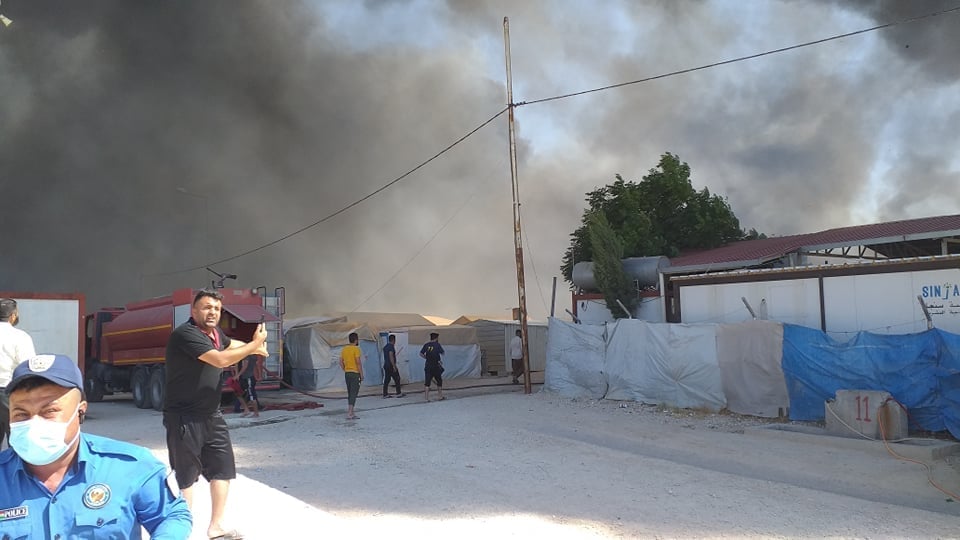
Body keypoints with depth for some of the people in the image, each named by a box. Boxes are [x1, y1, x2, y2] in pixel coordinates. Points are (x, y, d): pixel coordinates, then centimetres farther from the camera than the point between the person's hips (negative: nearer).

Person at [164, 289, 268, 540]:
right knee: (186, 476, 1)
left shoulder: (215, 332, 7)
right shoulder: (185, 334, -20)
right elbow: (221, 359, -28)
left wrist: (253, 347, 4)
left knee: (223, 469, 13)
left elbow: (231, 345, 27)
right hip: (185, 418, -9)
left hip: (212, 415, 9)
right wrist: (254, 345, -15)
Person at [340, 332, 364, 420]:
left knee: (350, 393, 13)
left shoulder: (344, 349, 10)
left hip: (347, 374, 7)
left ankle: (351, 413, 17)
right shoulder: (356, 349, -12)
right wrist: (362, 375, -11)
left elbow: (341, 362, 12)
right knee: (354, 393, -6)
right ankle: (349, 413, -11)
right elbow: (358, 363, -16)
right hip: (355, 373, -7)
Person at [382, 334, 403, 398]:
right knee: (397, 379, 0)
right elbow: (391, 356, -22)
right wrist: (394, 366, -21)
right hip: (391, 366, -8)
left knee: (386, 380, 7)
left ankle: (385, 394, 5)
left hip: (386, 366, 8)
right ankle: (398, 393, 2)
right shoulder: (391, 346, -14)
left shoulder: (385, 347, 14)